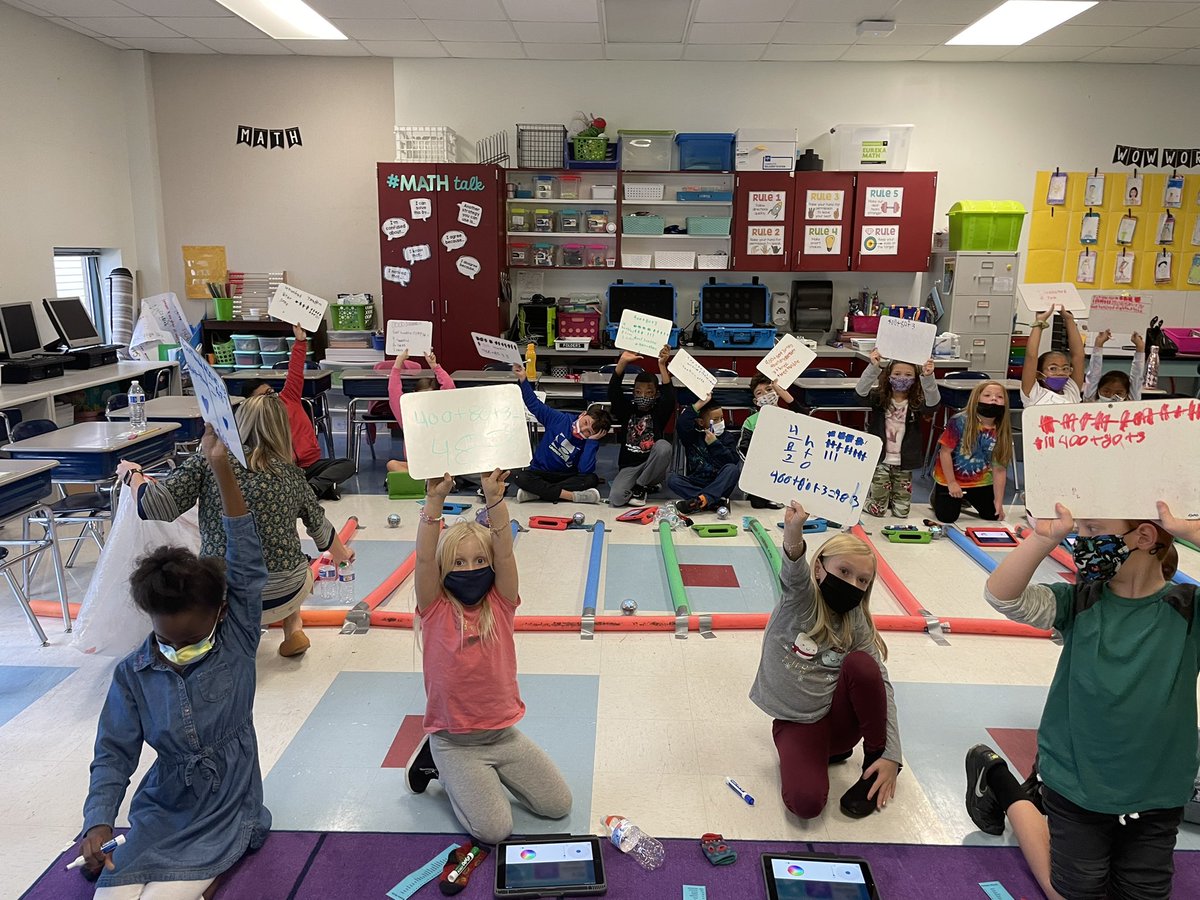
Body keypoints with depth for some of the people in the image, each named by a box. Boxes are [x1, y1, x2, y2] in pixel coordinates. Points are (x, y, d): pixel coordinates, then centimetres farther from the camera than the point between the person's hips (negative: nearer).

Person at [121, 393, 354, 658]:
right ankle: (293, 630, 19)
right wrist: (342, 554, 39)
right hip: (287, 596, 1)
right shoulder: (291, 475, 3)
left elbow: (154, 507, -10)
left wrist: (133, 474, 12)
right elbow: (319, 526, 18)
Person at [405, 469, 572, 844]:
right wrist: (434, 501, -34)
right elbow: (424, 560, -24)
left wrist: (495, 498, -30)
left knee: (559, 805, 2)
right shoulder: (436, 612, -9)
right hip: (454, 740, -3)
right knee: (493, 830, -15)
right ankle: (440, 765, 10)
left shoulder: (500, 606, -5)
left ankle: (487, 774, 21)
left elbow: (505, 553, -19)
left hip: (504, 734, 3)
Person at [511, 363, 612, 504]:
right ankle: (572, 495, -34)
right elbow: (535, 405, 0)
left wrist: (592, 440, -25)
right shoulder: (560, 419, -7)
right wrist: (522, 378, -9)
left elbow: (585, 470, -24)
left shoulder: (590, 443, -9)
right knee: (519, 476, -33)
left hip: (566, 477, 0)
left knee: (591, 479, -31)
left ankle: (538, 492, -32)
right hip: (540, 473, 0)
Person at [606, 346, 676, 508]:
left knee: (663, 446, -34)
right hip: (630, 466, 0)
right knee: (616, 498, -27)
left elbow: (670, 396, -21)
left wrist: (662, 366, -30)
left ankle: (640, 487, -12)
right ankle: (648, 485, 5)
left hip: (653, 466, 0)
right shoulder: (627, 410, 3)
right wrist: (623, 362, -25)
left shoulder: (659, 412, -1)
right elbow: (614, 391, -12)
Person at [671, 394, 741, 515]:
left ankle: (700, 500, -44)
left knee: (732, 469, -29)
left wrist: (715, 444, -15)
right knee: (672, 478, -23)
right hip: (696, 484, 1)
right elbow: (681, 425, -17)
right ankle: (716, 501, -33)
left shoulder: (727, 437, 6)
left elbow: (733, 462, -9)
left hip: (719, 484, -1)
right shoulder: (693, 436, 6)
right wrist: (698, 404, -16)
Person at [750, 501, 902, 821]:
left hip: (840, 717, 2)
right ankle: (832, 752, 8)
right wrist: (794, 532, -60)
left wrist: (891, 755, -18)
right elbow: (794, 572, -36)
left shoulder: (857, 625, -4)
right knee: (805, 803, -26)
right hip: (795, 724, -2)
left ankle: (874, 758, -6)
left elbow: (882, 686, -8)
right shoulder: (800, 599, -12)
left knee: (861, 663, -28)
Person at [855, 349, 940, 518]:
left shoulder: (917, 403, -4)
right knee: (877, 510, 3)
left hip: (903, 464, 2)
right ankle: (860, 500, 34)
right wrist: (873, 367, -40)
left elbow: (933, 403, -26)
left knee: (901, 511, 10)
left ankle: (891, 496, 41)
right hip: (881, 461, -1)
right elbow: (861, 391, -25)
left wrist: (928, 377, -43)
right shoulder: (879, 398, -6)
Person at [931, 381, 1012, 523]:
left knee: (993, 515, 9)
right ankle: (937, 496, 25)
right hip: (950, 479, -4)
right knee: (947, 517, -9)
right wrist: (951, 483, -16)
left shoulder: (1001, 432, -10)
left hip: (980, 481, 4)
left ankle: (964, 500, 36)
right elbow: (945, 452, -19)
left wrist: (999, 501, -8)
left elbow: (999, 469, -8)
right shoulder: (960, 421, -23)